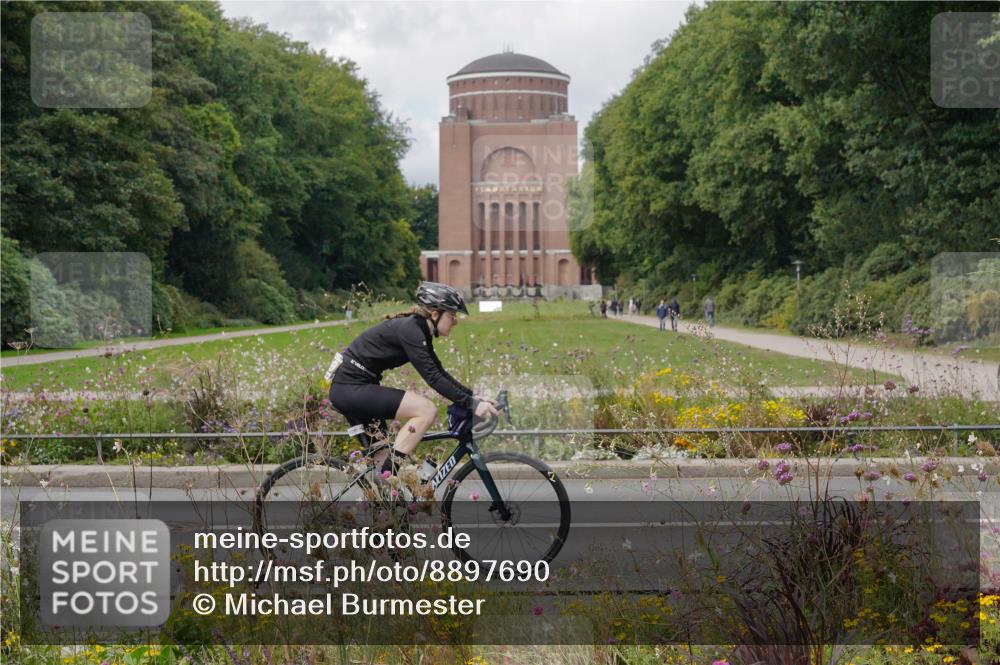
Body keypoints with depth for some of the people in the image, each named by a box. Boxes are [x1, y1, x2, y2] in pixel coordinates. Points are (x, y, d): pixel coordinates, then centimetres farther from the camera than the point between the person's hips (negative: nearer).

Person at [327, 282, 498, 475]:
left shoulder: (419, 331, 12)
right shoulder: (409, 330, -18)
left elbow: (440, 373, 15)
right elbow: (433, 378, -24)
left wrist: (474, 398, 5)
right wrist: (471, 404, -26)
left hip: (349, 390, 10)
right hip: (352, 388, -10)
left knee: (383, 457, 12)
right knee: (427, 410, -18)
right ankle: (387, 476, -16)